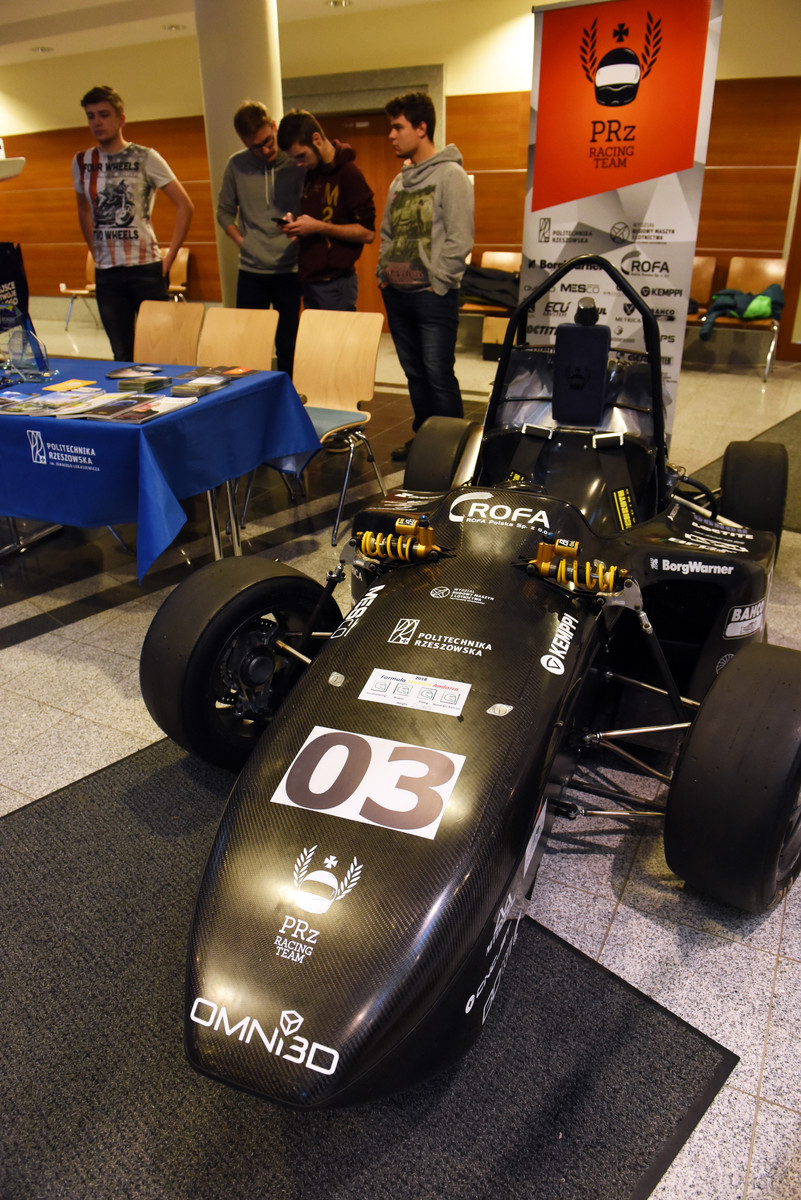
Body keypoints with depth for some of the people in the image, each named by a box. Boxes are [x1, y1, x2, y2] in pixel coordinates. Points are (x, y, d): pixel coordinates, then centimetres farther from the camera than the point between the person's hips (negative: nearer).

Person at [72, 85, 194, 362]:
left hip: (146, 268, -4)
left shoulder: (145, 158, -2)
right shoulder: (81, 162, 10)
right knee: (122, 356, 7)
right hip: (105, 273, 4)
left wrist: (169, 258, -7)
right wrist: (95, 253, 15)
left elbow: (185, 206, -2)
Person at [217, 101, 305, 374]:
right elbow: (224, 211, 15)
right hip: (251, 271, 2)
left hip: (291, 270, -2)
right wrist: (241, 240, 1)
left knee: (288, 349, 2)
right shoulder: (237, 165, 5)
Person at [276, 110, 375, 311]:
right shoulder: (309, 173, 11)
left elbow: (368, 232, -15)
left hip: (335, 284, -8)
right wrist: (295, 223, 2)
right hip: (308, 280, 8)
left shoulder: (347, 173, -11)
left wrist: (319, 227, -18)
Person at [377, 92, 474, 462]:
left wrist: (438, 282, -14)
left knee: (439, 376, -6)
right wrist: (384, 273, 10)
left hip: (433, 296, -7)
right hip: (396, 293, 8)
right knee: (414, 374, 14)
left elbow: (460, 239, -13)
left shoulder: (450, 175, -7)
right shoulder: (399, 182, 16)